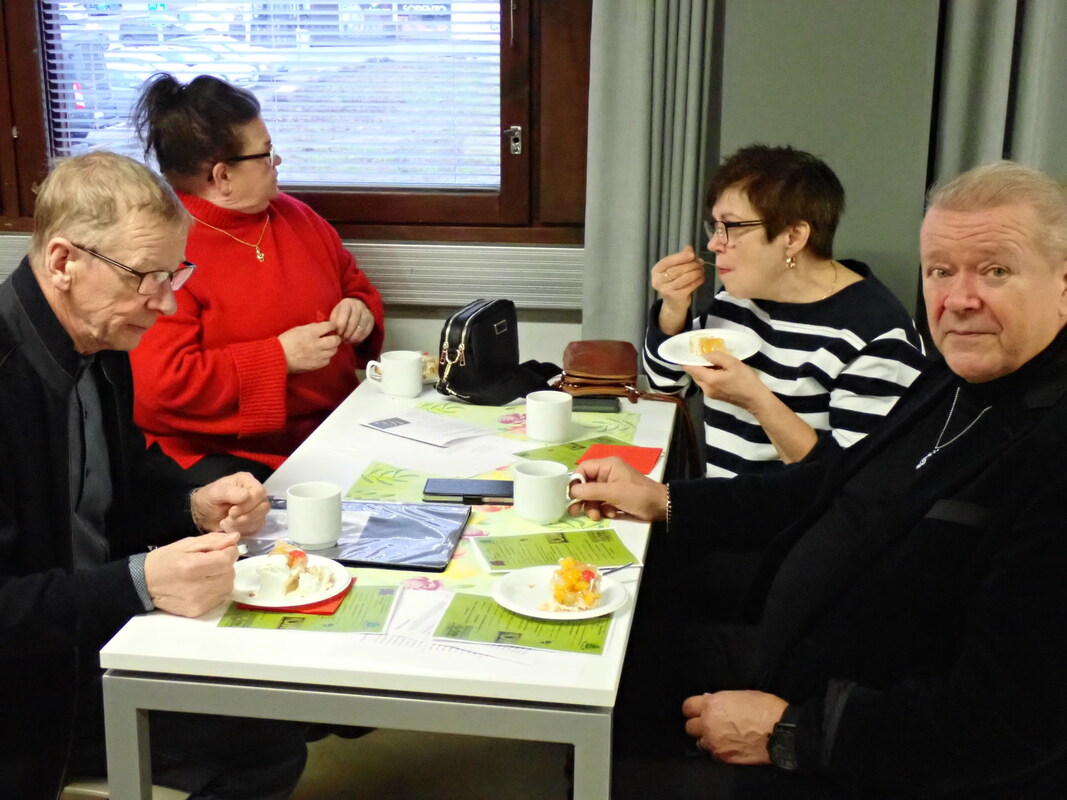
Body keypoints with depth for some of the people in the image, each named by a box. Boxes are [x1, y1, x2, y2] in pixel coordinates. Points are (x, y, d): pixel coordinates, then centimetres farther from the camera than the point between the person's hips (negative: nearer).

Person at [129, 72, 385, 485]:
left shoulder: (293, 216, 15)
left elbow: (355, 285, 29)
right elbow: (161, 384, -20)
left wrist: (361, 310, 4)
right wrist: (279, 357, -16)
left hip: (334, 430, 7)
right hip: (224, 455, -6)